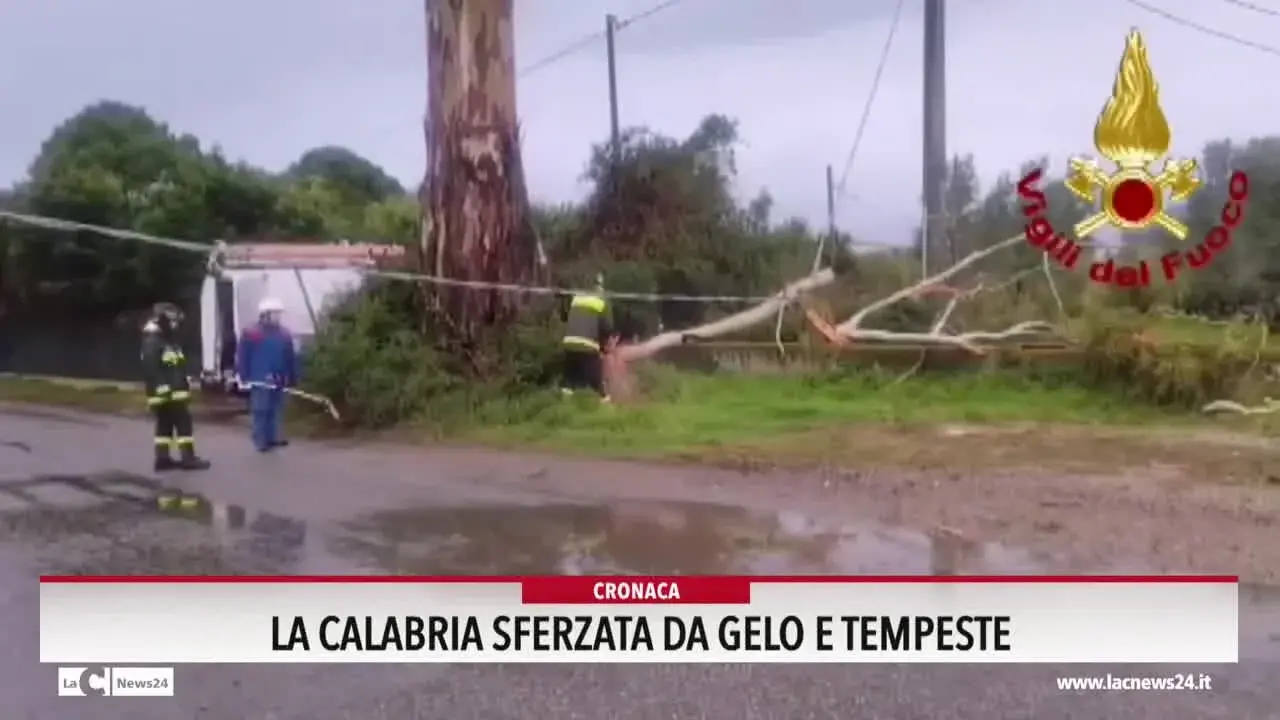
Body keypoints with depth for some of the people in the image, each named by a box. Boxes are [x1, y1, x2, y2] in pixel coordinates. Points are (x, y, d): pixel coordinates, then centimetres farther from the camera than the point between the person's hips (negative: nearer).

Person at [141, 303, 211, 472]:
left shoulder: (170, 341, 19)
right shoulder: (152, 342, -15)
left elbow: (179, 369, 26)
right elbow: (150, 369, -23)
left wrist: (185, 387, 26)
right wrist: (162, 390, -26)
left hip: (176, 392, 10)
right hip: (165, 394, -10)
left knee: (165, 425, 11)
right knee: (184, 423, -8)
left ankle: (162, 459, 15)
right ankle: (188, 458, -4)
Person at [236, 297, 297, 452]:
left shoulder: (284, 334, 11)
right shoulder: (251, 334, -6)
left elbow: (291, 359, 13)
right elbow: (241, 357, -7)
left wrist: (292, 378, 11)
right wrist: (244, 377, -10)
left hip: (279, 381, 6)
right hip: (260, 381, -6)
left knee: (276, 410, 10)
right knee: (260, 411, -4)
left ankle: (273, 437, 20)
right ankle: (261, 441, 1)